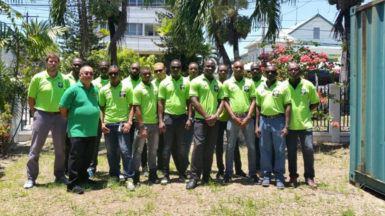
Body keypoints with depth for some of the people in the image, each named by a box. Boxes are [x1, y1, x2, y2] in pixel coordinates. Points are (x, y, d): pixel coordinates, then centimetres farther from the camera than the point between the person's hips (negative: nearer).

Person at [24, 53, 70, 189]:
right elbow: (30, 99, 4)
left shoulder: (64, 79, 4)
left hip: (60, 116, 3)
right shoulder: (38, 78, -2)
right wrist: (35, 113, 1)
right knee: (35, 148, 2)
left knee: (61, 148, 10)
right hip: (42, 115, -2)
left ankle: (60, 175, 25)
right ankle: (31, 178, 12)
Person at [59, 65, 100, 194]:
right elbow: (62, 107, -6)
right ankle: (73, 184, 3)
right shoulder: (74, 89, -8)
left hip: (92, 130, 6)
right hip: (77, 130, -6)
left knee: (88, 156, 14)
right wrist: (71, 119, 3)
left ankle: (83, 177, 31)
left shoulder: (95, 90, 12)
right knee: (76, 156, -4)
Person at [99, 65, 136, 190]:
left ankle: (129, 178, 0)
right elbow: (101, 108, 15)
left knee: (125, 151, -8)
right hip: (108, 124, 3)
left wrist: (129, 122, -8)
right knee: (111, 152, 10)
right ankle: (115, 175, 25)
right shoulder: (103, 90, 10)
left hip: (122, 123, -3)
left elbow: (132, 106, 2)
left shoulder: (127, 88, 3)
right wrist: (102, 123, 3)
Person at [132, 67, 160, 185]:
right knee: (138, 150, 3)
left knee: (153, 150, 13)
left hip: (154, 123, 6)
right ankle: (135, 176, 11)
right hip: (143, 124, -6)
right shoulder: (138, 89, -8)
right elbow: (137, 109, -13)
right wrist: (142, 127, -17)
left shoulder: (154, 87, 10)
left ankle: (153, 175, 24)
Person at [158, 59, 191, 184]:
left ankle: (182, 173, 16)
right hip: (168, 117, -1)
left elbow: (189, 101, 7)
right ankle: (165, 174, 11)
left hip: (181, 117, 1)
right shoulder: (164, 83, 4)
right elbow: (160, 102, 3)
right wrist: (160, 120, -4)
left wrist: (189, 118, -2)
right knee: (167, 147, 3)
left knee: (181, 147, 6)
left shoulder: (186, 83, 6)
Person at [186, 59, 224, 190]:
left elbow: (221, 101, 13)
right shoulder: (196, 81, 1)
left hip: (214, 121, 5)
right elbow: (194, 101, -6)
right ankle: (194, 177, -5)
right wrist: (206, 116, -10)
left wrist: (216, 115, -5)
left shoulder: (218, 84, 16)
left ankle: (206, 176, 19)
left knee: (210, 149, 8)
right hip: (200, 120, -4)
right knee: (198, 146, -12)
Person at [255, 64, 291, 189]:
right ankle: (266, 176, 17)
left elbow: (287, 106, -2)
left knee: (279, 150, 2)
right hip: (264, 120, 3)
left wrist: (286, 126, -8)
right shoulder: (260, 88, 12)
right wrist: (256, 126, 8)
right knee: (265, 149, 7)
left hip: (278, 120, -3)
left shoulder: (283, 87, 1)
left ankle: (279, 177, 11)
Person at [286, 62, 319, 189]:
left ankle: (309, 177, 13)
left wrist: (306, 111, 2)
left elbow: (315, 102, 14)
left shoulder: (308, 85, 4)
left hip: (305, 124, 0)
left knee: (308, 150, -2)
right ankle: (293, 177, 20)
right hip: (290, 125, 0)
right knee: (291, 152, 6)